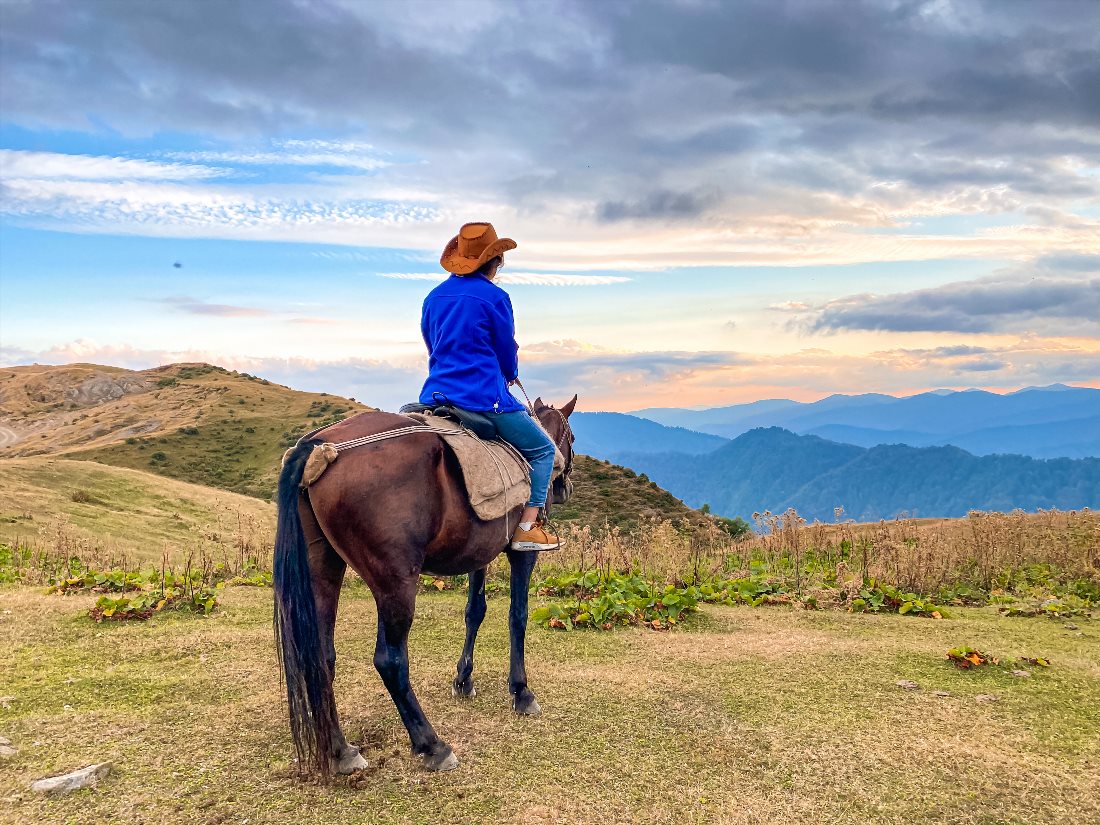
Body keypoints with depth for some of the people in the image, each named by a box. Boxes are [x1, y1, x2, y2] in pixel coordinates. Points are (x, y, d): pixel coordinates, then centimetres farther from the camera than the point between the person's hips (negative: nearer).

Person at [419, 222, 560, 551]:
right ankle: (527, 527, 3)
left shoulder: (434, 297, 11)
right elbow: (507, 353, -1)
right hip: (485, 398, -7)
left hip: (435, 396, 7)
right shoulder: (495, 297, -9)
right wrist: (510, 375, 21)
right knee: (542, 449, 10)